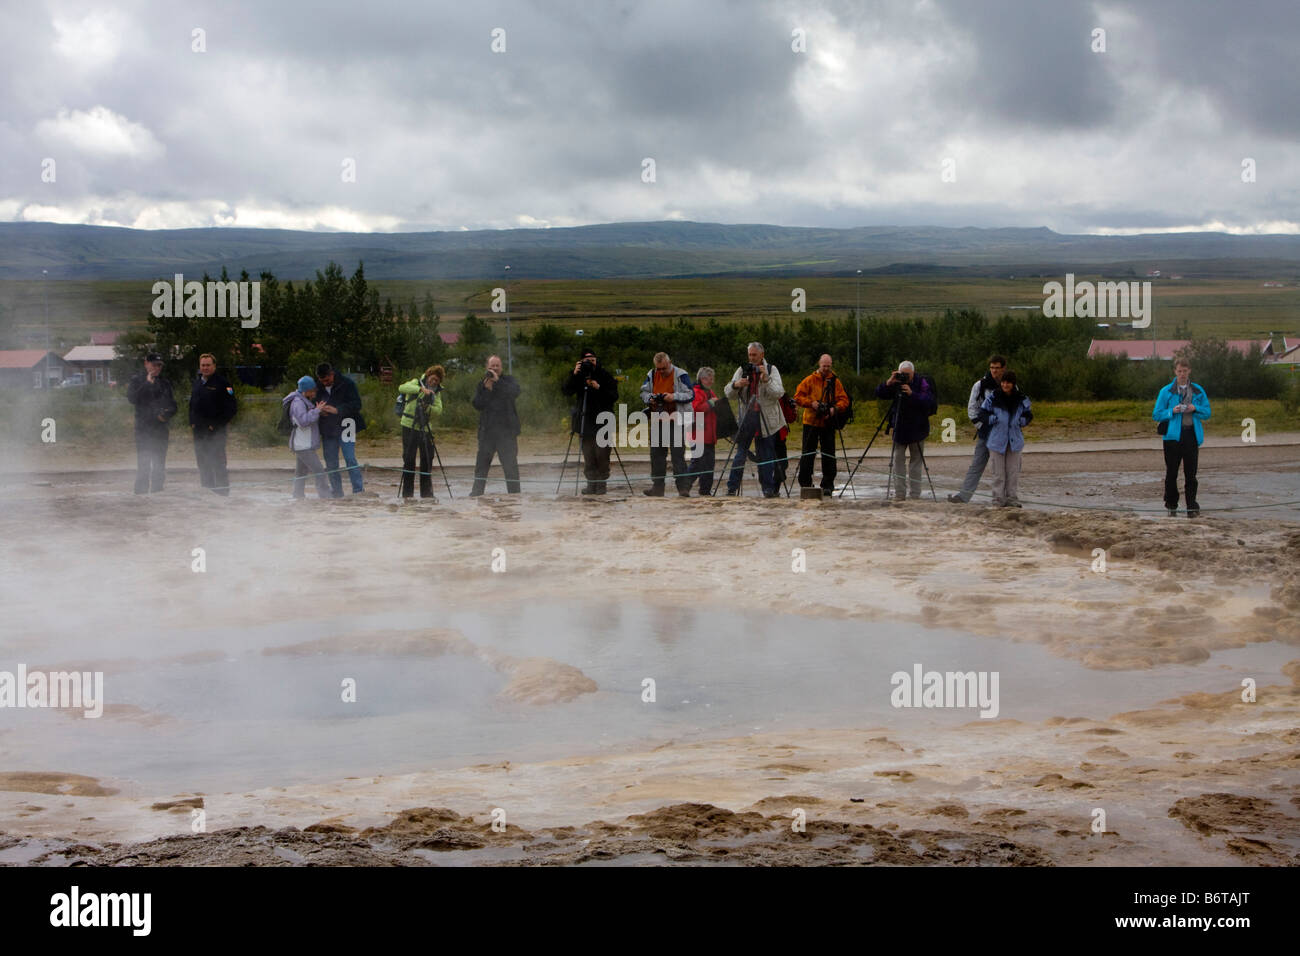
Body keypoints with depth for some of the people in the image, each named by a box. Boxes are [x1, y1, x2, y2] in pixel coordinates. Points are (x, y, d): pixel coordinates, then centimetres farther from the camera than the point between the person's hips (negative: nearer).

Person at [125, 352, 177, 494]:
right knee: (143, 464, -10)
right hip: (143, 428, -4)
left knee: (159, 465, 6)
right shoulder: (137, 380, 3)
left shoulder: (165, 383, 16)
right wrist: (147, 383, -15)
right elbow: (132, 398, -13)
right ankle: (141, 493, -9)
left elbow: (173, 405, 17)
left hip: (161, 428, 5)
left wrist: (166, 413, -4)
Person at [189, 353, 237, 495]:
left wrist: (217, 424, -13)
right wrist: (192, 422, 9)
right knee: (202, 462, 9)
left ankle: (222, 490, -3)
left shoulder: (222, 383, -7)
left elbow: (232, 407, -9)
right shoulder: (197, 383, 14)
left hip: (215, 430, -7)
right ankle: (206, 488, 17)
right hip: (199, 430, 7)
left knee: (218, 461, -8)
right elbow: (192, 404, 24)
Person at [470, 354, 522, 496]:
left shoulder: (508, 380, 6)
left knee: (510, 463, -6)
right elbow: (477, 404, 0)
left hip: (507, 430, -3)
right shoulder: (482, 384, 12)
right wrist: (487, 389, -12)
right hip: (487, 431, 3)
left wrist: (497, 381, -20)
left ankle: (514, 492, -3)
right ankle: (477, 491, 15)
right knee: (481, 463, 7)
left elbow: (515, 393, -15)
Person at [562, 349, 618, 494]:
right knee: (588, 456, 3)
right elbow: (565, 390, -6)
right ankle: (591, 483, 8)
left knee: (602, 454, -5)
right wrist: (574, 375, -18)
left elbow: (614, 396, -4)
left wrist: (599, 388, -17)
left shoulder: (604, 376, 2)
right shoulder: (579, 377, 8)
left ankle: (602, 483, 0)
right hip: (585, 421, 3)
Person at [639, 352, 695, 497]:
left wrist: (674, 397, -20)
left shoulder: (680, 375, -5)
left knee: (678, 454, -8)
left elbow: (691, 395, -8)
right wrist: (649, 399, -4)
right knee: (657, 453, 7)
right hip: (657, 421, 5)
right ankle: (657, 486, 13)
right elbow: (643, 392, 18)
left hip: (675, 420, -5)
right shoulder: (651, 375, 11)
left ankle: (683, 487, -8)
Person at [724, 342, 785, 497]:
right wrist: (736, 385, -18)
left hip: (766, 420, -2)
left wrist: (766, 380, -25)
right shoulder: (742, 370, 8)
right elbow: (728, 393, 4)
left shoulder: (771, 370, 2)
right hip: (747, 418, 2)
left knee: (766, 455, 0)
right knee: (741, 452, -3)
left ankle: (769, 488, 6)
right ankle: (732, 487, -1)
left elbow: (779, 393, -11)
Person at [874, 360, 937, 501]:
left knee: (916, 461, 3)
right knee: (897, 460, -2)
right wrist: (888, 383, -18)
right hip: (899, 429, 3)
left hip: (917, 429, -3)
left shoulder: (922, 383, -8)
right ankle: (899, 494, 2)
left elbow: (929, 402, -20)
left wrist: (912, 394, -30)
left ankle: (915, 495, 8)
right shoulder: (896, 384, 1)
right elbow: (879, 393, -2)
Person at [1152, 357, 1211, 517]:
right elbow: (1156, 414, 3)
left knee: (1191, 473, 0)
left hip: (1191, 435, 1)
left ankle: (1192, 506, 2)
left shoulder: (1198, 391, 9)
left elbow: (1207, 412, 11)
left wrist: (1195, 408, -8)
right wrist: (1172, 411, -14)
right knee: (1171, 473, 2)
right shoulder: (1166, 391, 4)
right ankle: (1172, 506, 11)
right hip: (1173, 436, -1)